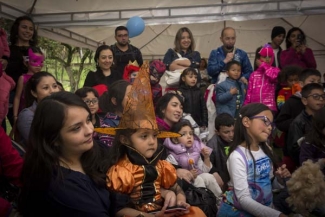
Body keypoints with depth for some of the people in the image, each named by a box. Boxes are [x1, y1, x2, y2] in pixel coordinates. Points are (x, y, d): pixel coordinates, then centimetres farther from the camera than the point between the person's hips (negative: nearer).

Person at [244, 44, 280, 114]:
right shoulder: (254, 74, 11)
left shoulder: (275, 70, 7)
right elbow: (249, 91, 10)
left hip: (270, 107, -2)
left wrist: (265, 65, -2)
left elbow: (273, 77, -18)